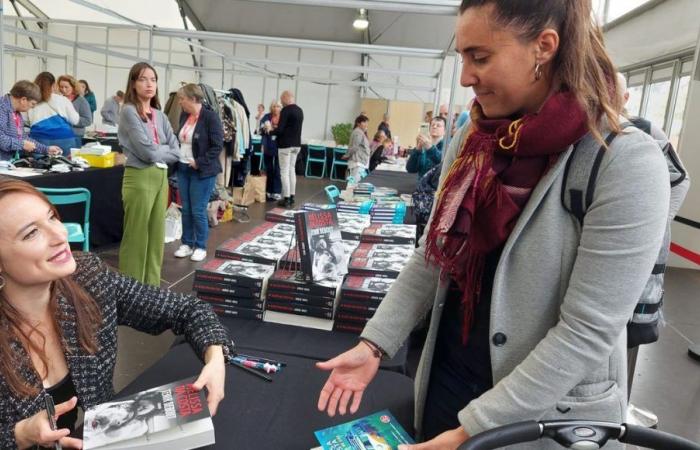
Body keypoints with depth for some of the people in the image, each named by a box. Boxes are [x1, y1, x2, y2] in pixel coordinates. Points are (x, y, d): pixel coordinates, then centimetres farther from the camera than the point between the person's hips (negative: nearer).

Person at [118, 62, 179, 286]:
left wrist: (157, 151, -7)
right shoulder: (129, 111, -7)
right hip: (140, 178, -7)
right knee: (136, 237, 0)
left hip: (161, 177, 7)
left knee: (156, 235, 13)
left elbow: (176, 150, 7)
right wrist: (165, 150, 1)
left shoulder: (159, 115, 13)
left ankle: (152, 286, 24)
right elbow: (147, 151, -16)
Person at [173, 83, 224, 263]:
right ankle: (187, 244, 25)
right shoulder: (184, 115, 9)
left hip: (202, 171, -7)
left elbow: (218, 145, -15)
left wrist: (199, 162, -18)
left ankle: (201, 247, 15)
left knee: (198, 211, -1)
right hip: (183, 169, 7)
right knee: (186, 209, 12)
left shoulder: (210, 116, -13)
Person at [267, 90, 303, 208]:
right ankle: (291, 197, 17)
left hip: (285, 145, -8)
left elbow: (280, 130, -19)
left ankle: (286, 199, -2)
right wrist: (275, 129, 22)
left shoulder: (286, 110, -14)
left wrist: (270, 130, 1)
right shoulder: (300, 110, 11)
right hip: (296, 144, 8)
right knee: (292, 170, 14)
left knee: (284, 171, -3)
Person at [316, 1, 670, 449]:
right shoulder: (470, 143, -2)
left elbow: (588, 331, -21)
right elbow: (433, 257, 3)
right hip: (447, 375, 5)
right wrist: (373, 344, -5)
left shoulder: (626, 163, -20)